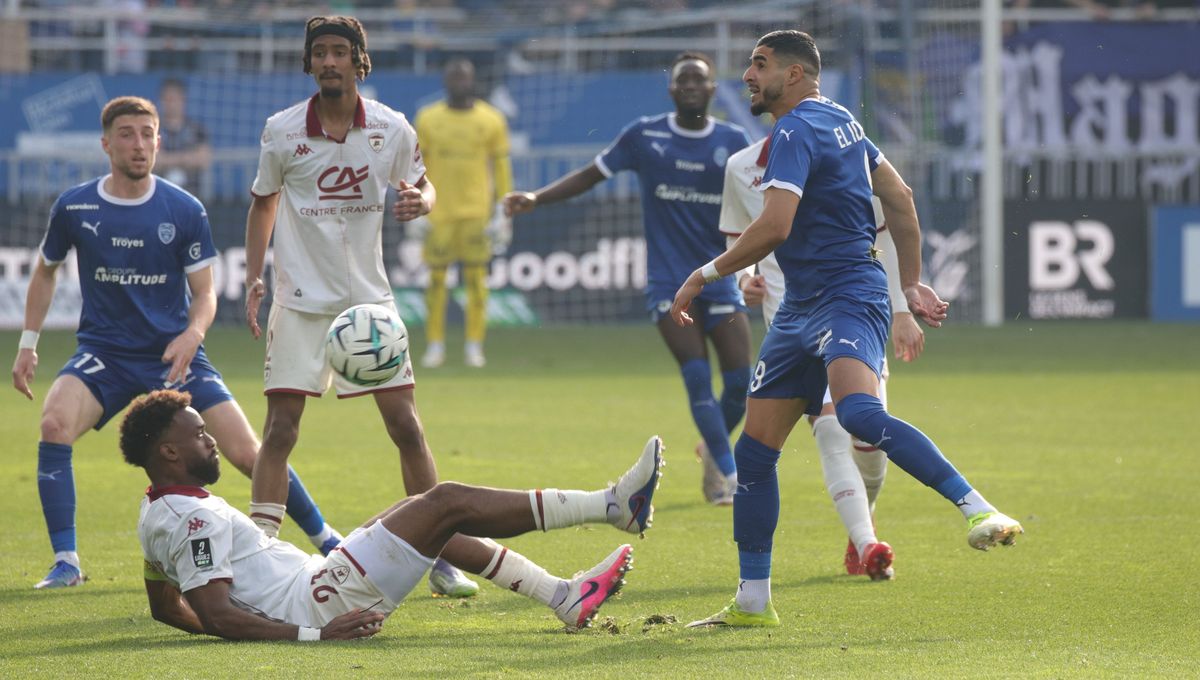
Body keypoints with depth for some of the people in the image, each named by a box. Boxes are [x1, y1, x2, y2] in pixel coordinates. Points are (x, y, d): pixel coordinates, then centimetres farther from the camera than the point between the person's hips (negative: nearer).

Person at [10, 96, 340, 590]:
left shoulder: (185, 211, -6)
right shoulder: (74, 207, -4)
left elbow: (204, 292, -2)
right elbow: (46, 271, 14)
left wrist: (193, 334, -23)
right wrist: (28, 344, 9)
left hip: (174, 353, 0)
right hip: (103, 353, 0)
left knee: (246, 452, -9)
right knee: (55, 423, -28)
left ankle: (326, 540, 12)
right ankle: (65, 563, -19)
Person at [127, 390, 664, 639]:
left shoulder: (155, 516, 11)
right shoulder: (196, 517, -19)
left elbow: (167, 607, 21)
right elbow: (217, 615, -27)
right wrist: (313, 634, -30)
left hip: (312, 588, 11)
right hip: (322, 604, -11)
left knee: (428, 518, 20)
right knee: (448, 502, -8)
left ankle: (563, 598, 18)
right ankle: (611, 505, -1)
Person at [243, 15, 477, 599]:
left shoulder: (392, 130, -3)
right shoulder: (282, 130, -5)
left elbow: (422, 183, 13)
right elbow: (263, 202, 10)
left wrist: (419, 199, -13)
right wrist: (253, 278, 2)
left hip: (369, 296, 1)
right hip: (301, 301, -1)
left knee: (405, 425, -2)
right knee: (280, 427, -8)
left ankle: (440, 557, 7)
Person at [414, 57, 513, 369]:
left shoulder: (491, 119, 3)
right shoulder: (428, 119, 5)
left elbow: (502, 167, 5)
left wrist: (503, 211, 0)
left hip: (477, 211, -1)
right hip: (439, 211, 1)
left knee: (476, 275, -3)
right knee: (436, 276, 0)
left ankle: (474, 346, 3)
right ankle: (435, 345, 7)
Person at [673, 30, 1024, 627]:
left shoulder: (796, 130, -11)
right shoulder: (838, 121, 18)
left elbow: (773, 228, -23)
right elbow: (899, 198, 23)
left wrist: (703, 276, -13)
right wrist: (912, 285, 26)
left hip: (847, 297, -10)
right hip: (801, 309, 10)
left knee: (859, 413, -35)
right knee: (754, 450, 6)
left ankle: (980, 511, -37)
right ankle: (752, 602, 11)